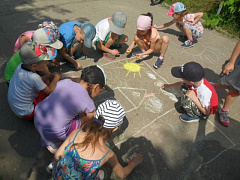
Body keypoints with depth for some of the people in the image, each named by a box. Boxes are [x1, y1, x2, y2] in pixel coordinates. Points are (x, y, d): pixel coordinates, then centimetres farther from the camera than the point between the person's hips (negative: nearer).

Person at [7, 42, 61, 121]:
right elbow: (49, 91, -20)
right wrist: (56, 78, -8)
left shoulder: (20, 66, -11)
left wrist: (50, 75, -1)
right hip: (26, 113, -8)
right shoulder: (33, 77, -34)